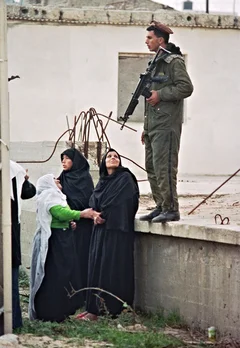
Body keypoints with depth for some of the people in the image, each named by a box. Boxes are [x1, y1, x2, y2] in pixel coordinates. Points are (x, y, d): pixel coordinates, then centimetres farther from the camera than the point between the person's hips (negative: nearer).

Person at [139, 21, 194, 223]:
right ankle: (161, 207, 19)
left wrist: (160, 95, -16)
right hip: (153, 127, 10)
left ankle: (171, 209, -9)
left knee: (164, 168, -12)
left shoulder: (174, 61, -8)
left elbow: (186, 87, -18)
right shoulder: (156, 62, 20)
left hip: (166, 126, -10)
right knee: (152, 168, 12)